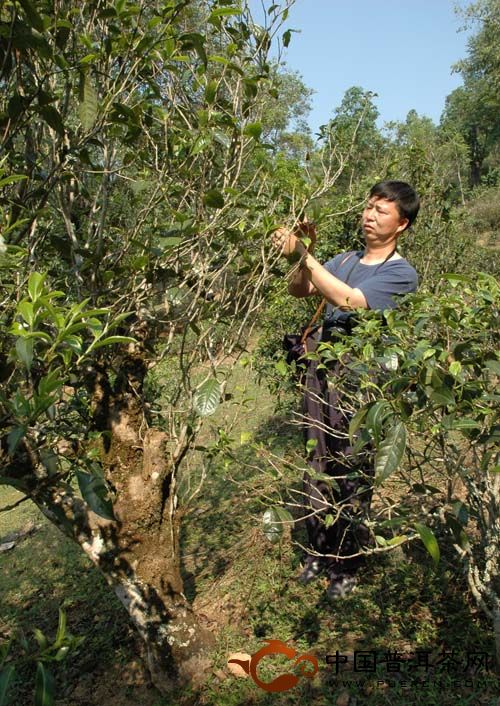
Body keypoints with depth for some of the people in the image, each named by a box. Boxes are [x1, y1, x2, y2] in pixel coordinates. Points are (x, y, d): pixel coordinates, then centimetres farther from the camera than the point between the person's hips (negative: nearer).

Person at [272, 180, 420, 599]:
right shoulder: (346, 260, 15)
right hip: (322, 370, 6)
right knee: (318, 464, 12)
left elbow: (348, 300, -21)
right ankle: (319, 551, 28)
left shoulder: (401, 273, -6)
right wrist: (305, 253, -8)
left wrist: (303, 255, -22)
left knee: (352, 473, 3)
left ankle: (347, 566, 20)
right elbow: (298, 290, 9)